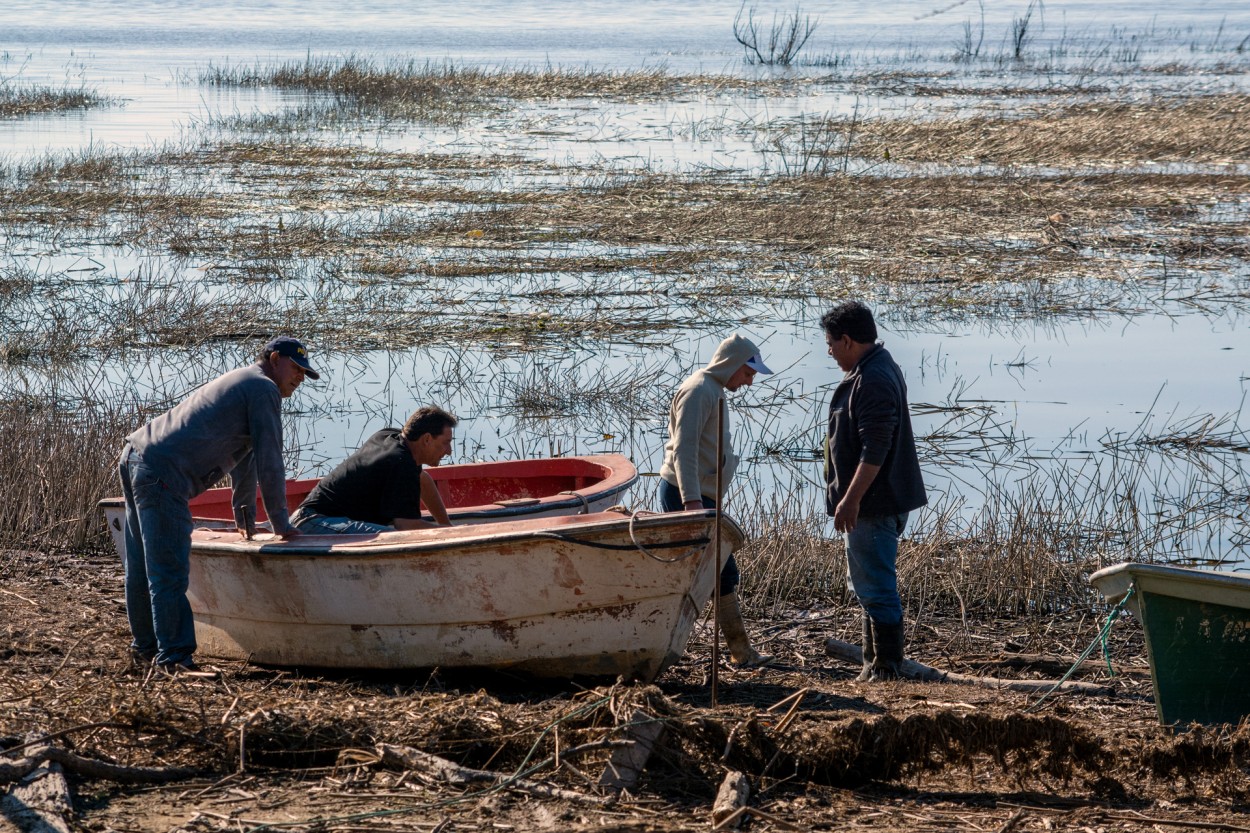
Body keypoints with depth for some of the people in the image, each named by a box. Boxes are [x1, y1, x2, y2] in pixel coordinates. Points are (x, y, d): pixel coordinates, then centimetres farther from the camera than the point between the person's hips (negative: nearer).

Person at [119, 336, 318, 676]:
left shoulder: (240, 382, 29)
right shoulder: (264, 390, -2)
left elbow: (243, 455, 38)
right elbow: (269, 461, -4)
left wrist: (246, 515, 45)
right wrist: (281, 524, 3)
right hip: (163, 475, -11)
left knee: (142, 568, 19)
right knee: (169, 571, -10)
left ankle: (145, 645, 29)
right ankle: (173, 654, -11)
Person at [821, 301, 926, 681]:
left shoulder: (873, 382, -20)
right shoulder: (875, 370, 15)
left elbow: (875, 451, -26)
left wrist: (851, 500, -25)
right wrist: (850, 498, 23)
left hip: (874, 505, -11)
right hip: (871, 502, 11)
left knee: (876, 587, -7)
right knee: (868, 585, 17)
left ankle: (885, 667, -4)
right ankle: (876, 663, 24)